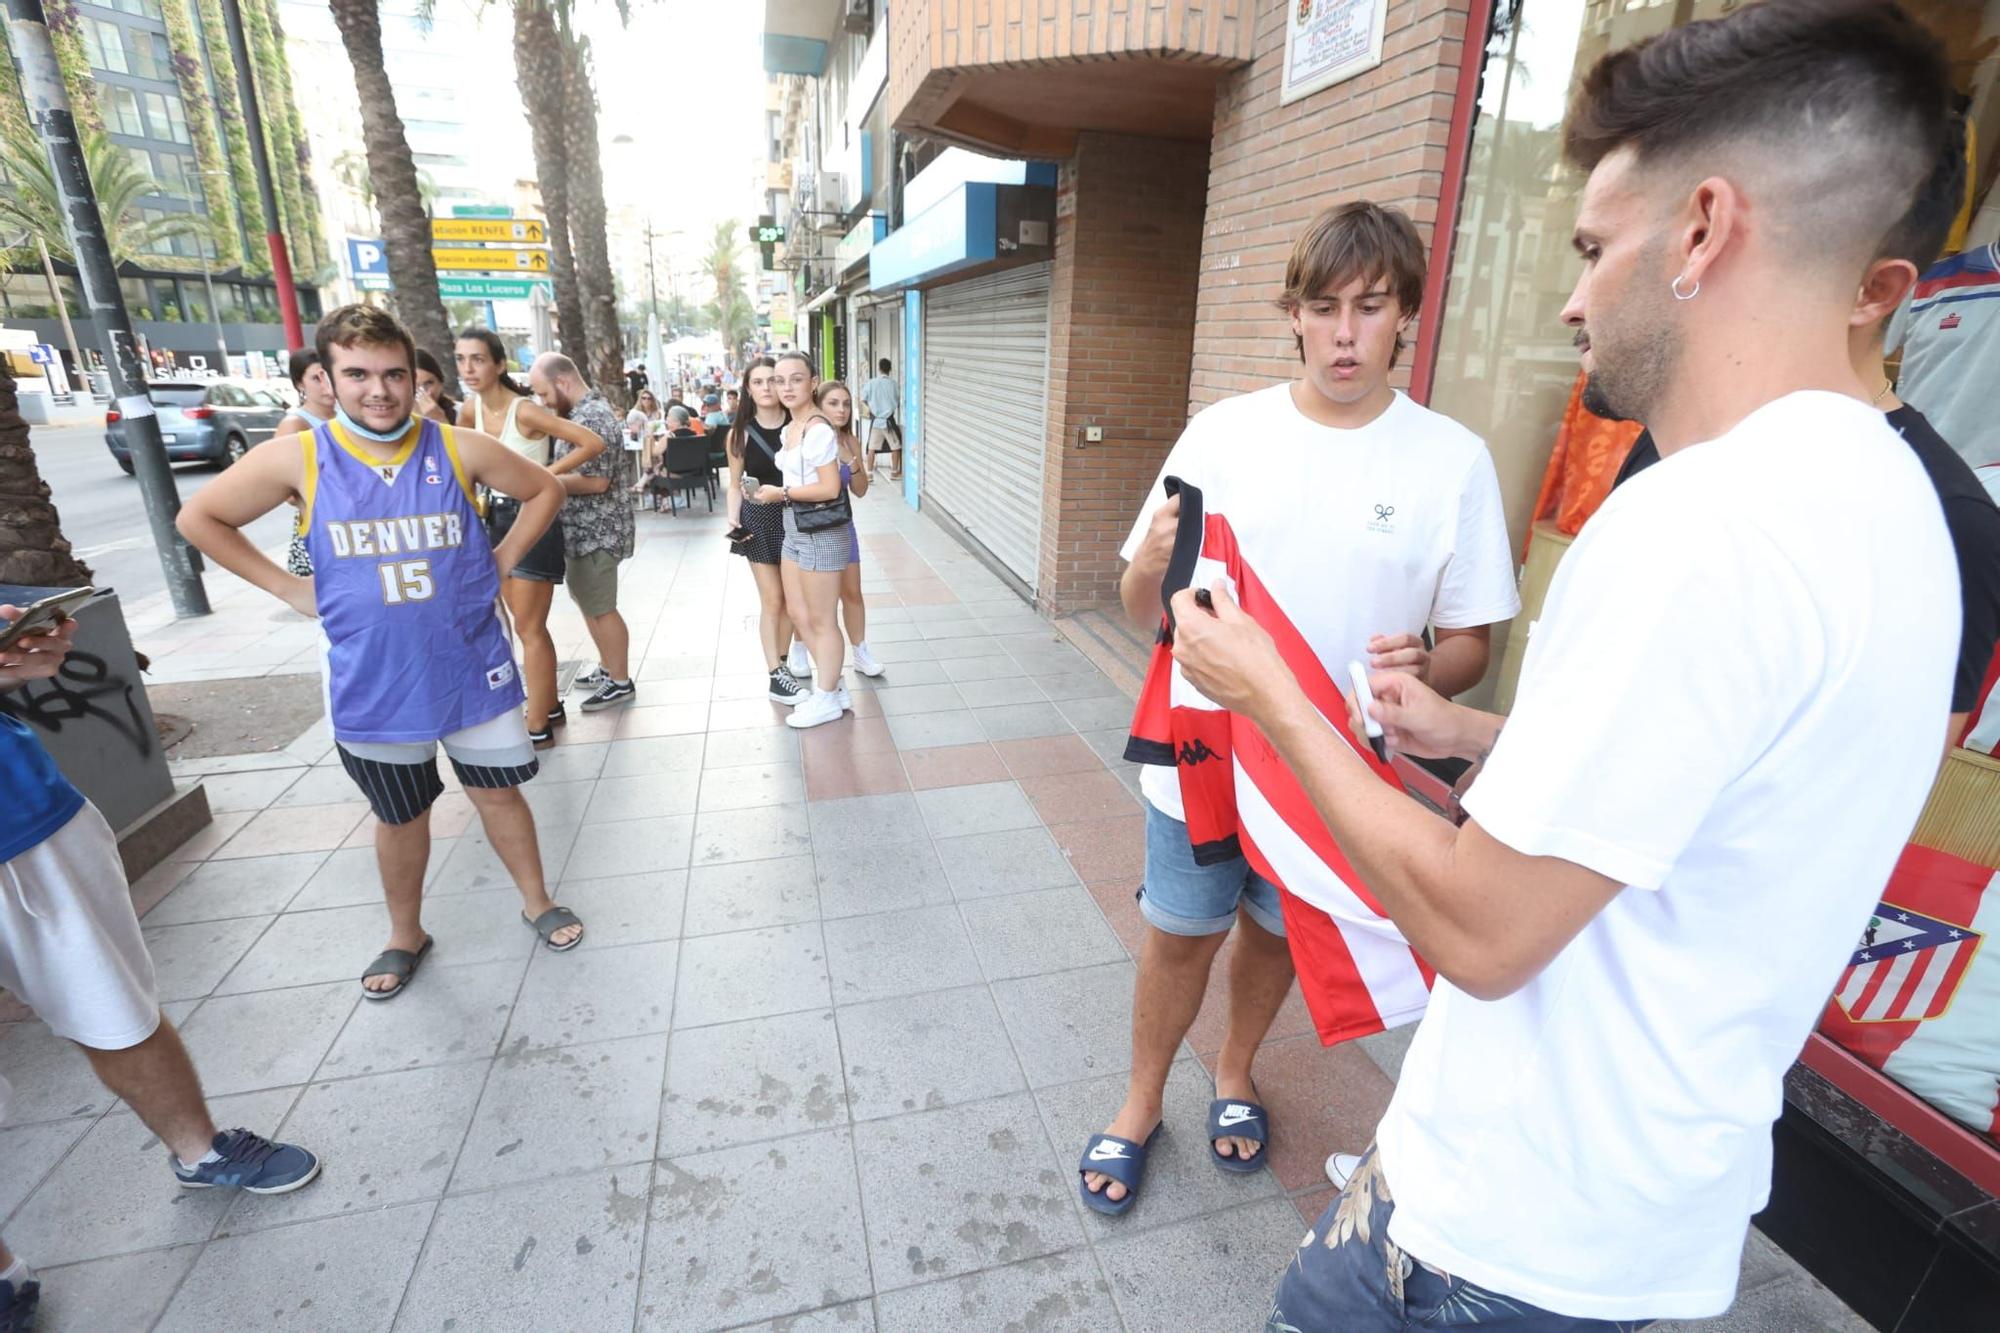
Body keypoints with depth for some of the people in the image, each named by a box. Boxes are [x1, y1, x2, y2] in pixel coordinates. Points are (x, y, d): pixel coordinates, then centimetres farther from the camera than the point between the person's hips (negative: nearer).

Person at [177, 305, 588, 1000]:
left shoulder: (460, 449, -8)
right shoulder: (299, 458, -7)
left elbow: (546, 490, 6)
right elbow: (199, 518, 6)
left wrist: (502, 559, -1)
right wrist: (289, 588, -2)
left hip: (473, 670, 0)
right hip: (373, 685, 1)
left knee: (498, 791, 13)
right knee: (401, 815, 16)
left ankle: (537, 901, 34)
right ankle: (406, 936, 38)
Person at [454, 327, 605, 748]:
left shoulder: (525, 411, -18)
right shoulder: (470, 409, 4)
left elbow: (593, 443, -21)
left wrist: (545, 473, -18)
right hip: (499, 516, 8)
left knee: (528, 629, -3)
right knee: (530, 625, 15)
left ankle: (537, 728, 6)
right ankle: (550, 708, 28)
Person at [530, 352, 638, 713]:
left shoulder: (592, 416, -19)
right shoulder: (584, 411, 14)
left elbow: (596, 480, -26)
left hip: (594, 532, -10)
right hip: (583, 530, 10)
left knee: (600, 608, -1)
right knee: (588, 603, 18)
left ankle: (621, 682, 10)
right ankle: (608, 669, 31)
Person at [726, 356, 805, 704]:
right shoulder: (741, 433, -4)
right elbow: (735, 486, 2)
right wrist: (733, 519, -12)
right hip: (759, 520, -1)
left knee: (791, 598, 10)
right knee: (772, 600, 1)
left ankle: (781, 664, 25)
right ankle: (777, 676, 7)